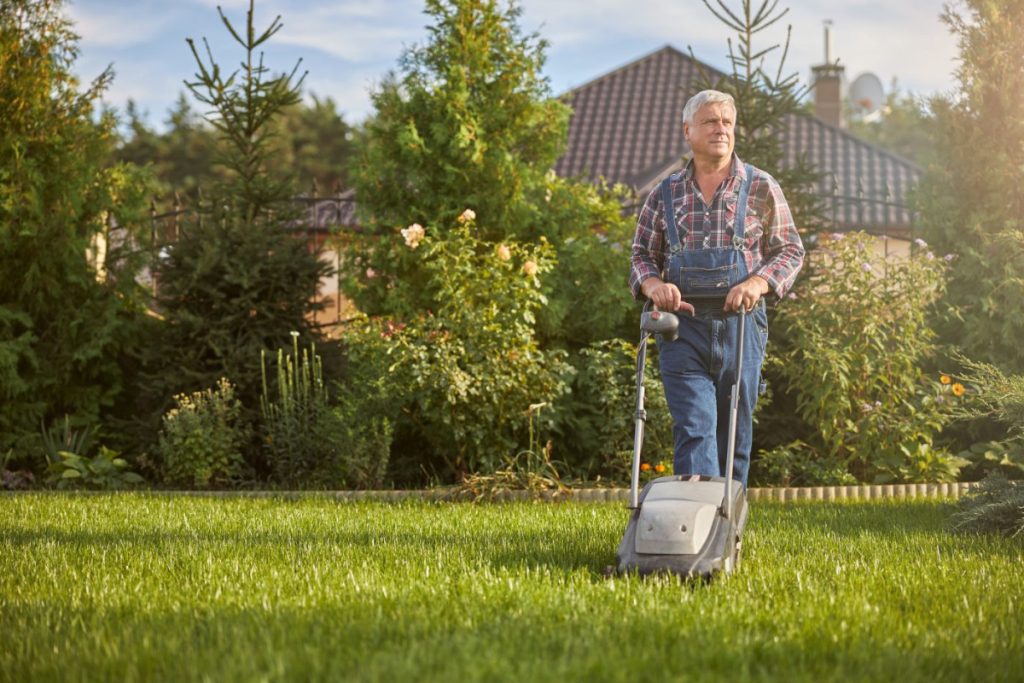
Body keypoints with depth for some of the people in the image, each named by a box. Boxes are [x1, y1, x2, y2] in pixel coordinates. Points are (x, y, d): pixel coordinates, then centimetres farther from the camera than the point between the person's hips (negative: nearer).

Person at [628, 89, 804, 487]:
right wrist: (653, 284, -9)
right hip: (682, 325, 0)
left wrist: (758, 282, -13)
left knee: (734, 437, 7)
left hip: (740, 325, 0)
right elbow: (641, 254, 14)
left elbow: (790, 251, 6)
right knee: (693, 429, -12)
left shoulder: (761, 189, 7)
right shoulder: (665, 194, 11)